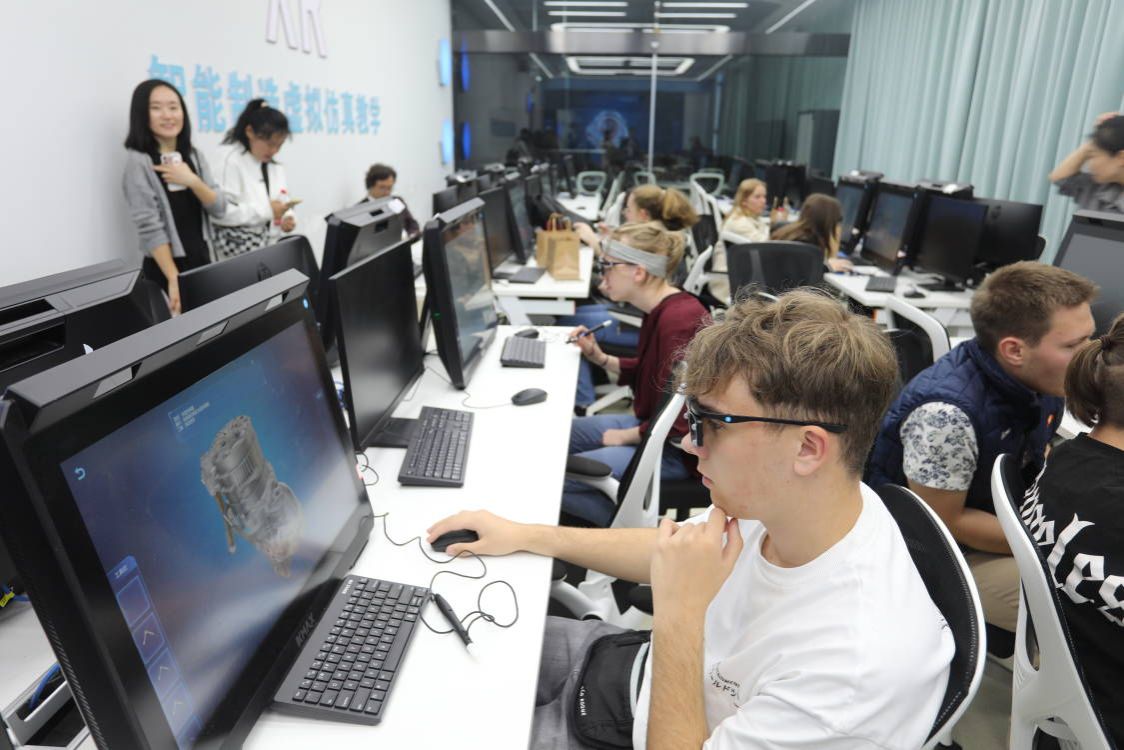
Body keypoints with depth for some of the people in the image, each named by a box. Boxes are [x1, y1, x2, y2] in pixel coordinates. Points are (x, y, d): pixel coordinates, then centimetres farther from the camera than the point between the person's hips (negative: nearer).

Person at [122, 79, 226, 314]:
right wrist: (174, 279, -21)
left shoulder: (193, 156, 7)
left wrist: (192, 181, -16)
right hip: (166, 268, -6)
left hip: (204, 262, 6)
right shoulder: (139, 161, -11)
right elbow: (150, 228, -17)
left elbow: (219, 208, 2)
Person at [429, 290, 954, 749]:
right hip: (643, 669, 6)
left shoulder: (859, 666, -38)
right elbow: (673, 553, 2)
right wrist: (526, 535, 2)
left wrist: (678, 617, -35)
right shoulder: (772, 500, -17)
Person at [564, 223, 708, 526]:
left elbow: (675, 424, -26)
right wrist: (598, 357, 2)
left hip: (677, 449, -10)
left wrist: (625, 437, -11)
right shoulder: (660, 310, 3)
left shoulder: (679, 320, -27)